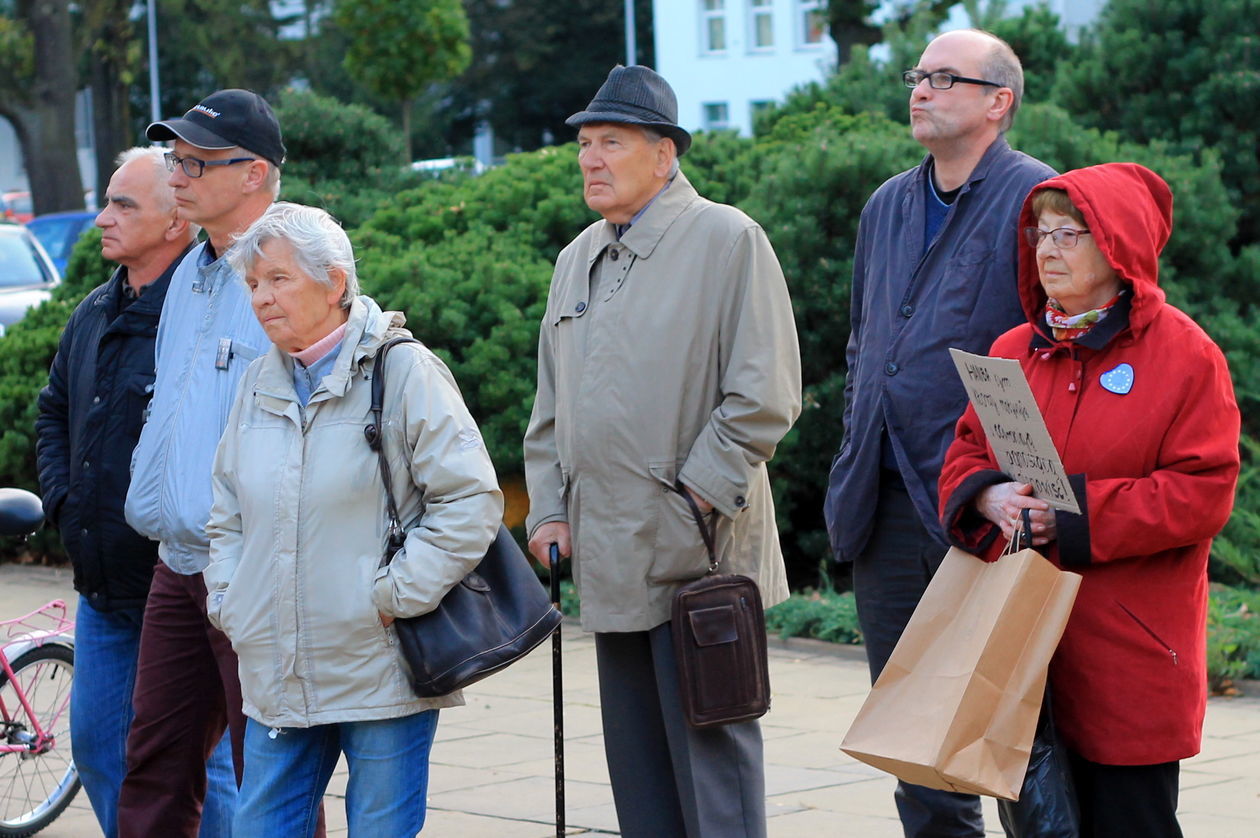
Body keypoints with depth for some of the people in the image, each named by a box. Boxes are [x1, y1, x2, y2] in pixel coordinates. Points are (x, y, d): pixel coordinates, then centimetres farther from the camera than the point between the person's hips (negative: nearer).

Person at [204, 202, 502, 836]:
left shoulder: (403, 371, -6)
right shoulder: (258, 384, 13)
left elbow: (472, 500, -10)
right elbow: (227, 513, 23)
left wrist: (398, 596, -12)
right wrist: (228, 599, 9)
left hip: (381, 677, -5)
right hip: (276, 681, 6)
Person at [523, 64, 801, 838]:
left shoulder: (726, 240, -5)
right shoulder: (578, 260, 17)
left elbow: (766, 395, -10)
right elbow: (552, 406, 22)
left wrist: (700, 497, -14)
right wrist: (549, 507, 10)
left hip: (697, 553, -7)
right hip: (612, 560, 7)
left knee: (710, 755, -6)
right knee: (638, 771, 11)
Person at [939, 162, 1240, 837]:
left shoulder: (1185, 356, -5)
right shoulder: (1013, 352, 12)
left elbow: (1204, 494, -11)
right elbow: (965, 453, 17)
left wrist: (1076, 514, -17)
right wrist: (989, 497, -7)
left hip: (1129, 650, -5)